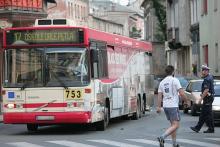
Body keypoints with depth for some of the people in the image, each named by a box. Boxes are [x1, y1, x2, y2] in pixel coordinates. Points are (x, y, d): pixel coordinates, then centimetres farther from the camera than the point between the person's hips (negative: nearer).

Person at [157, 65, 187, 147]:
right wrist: (185, 101, 5)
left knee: (173, 124, 16)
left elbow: (159, 95, 8)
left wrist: (158, 107, 10)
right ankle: (162, 137, -27)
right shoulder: (175, 80, -7)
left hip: (165, 106, 7)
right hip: (173, 106, -7)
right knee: (175, 125, -9)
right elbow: (181, 93, -12)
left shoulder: (162, 82, 10)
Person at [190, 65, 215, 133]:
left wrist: (201, 98, -21)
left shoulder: (207, 79, -19)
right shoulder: (210, 77, 15)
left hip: (207, 98, -10)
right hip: (209, 98, 10)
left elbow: (206, 90, -26)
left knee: (208, 114, -5)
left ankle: (211, 129, -1)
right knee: (203, 114, 11)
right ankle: (197, 128, 13)